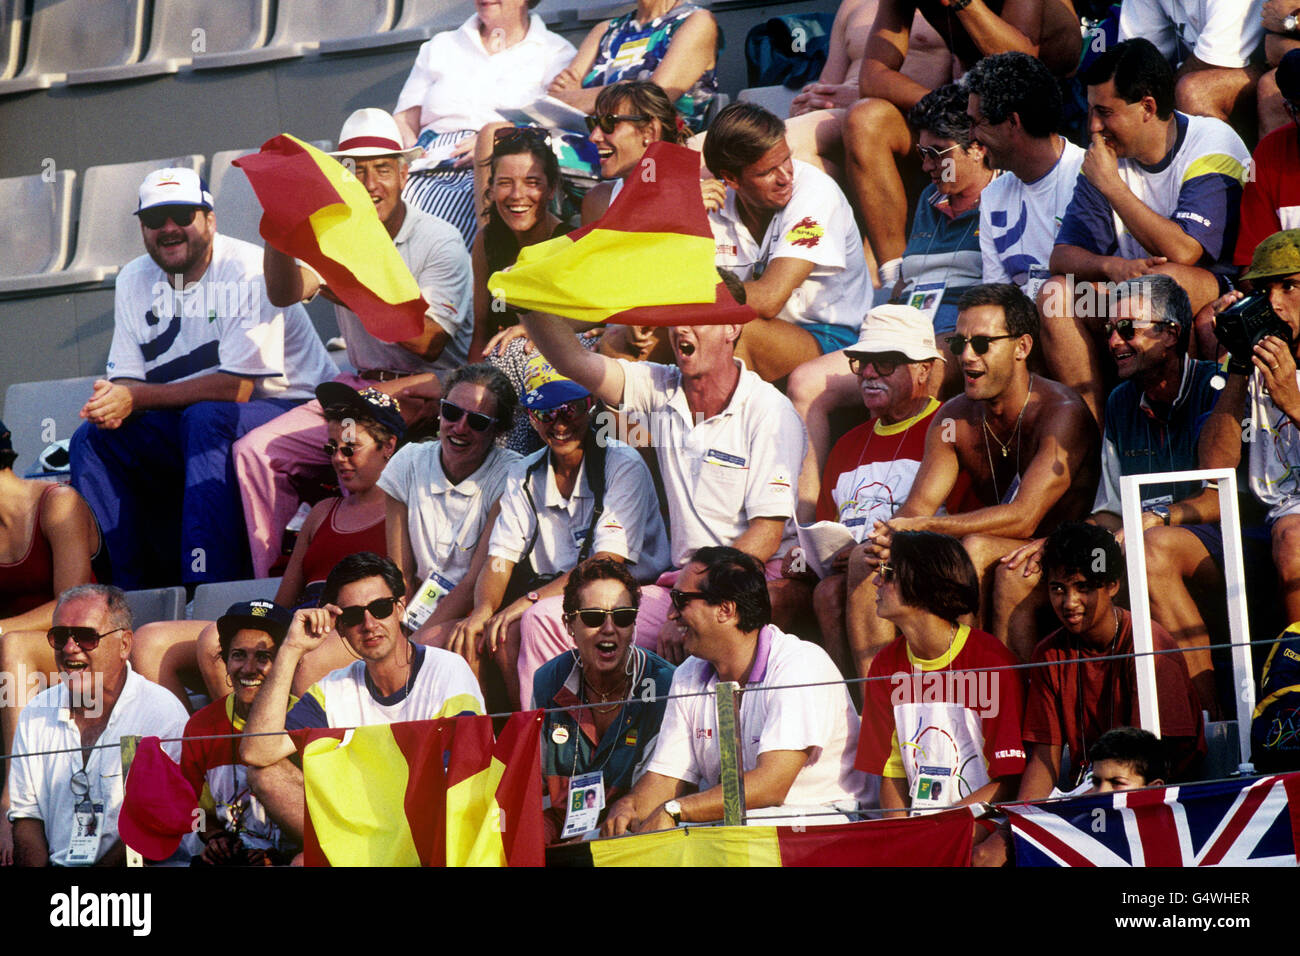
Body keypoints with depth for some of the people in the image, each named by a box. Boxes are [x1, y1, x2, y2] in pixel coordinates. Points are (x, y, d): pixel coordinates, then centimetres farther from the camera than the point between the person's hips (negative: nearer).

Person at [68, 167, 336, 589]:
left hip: (289, 410, -7)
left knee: (206, 417, -35)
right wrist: (112, 401, -22)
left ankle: (208, 585, -38)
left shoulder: (249, 271, -17)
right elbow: (126, 380, 4)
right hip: (185, 431, 7)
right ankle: (130, 593, -10)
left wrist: (137, 398, -26)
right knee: (92, 439, -11)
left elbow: (238, 387, -24)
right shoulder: (134, 281, 5)